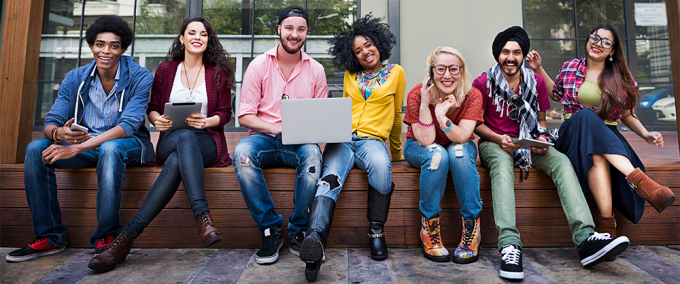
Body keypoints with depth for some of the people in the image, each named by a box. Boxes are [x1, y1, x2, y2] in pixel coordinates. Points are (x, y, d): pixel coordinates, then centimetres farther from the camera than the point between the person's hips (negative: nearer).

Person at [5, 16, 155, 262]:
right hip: (86, 144, 5)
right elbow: (51, 121, -2)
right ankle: (50, 237, -10)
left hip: (127, 144, -5)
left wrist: (77, 148, -31)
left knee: (110, 148, -38)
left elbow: (128, 125, -23)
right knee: (36, 148, -18)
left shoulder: (140, 77, -12)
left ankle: (106, 237, -27)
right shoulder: (75, 79, 4)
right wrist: (58, 134, -29)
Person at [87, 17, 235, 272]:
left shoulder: (218, 73, 11)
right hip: (171, 140, 1)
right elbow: (153, 107, 17)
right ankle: (203, 217, -49)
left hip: (206, 142, 0)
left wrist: (205, 121, -15)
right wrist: (157, 119, -7)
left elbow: (225, 113, 7)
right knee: (184, 137, -39)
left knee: (176, 161, -37)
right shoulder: (165, 70, 17)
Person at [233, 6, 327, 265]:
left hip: (299, 142, 0)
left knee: (312, 153, -35)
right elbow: (244, 115, 0)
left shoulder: (316, 69, 10)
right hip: (264, 138, 0)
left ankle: (298, 232, -17)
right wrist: (275, 128, -16)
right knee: (242, 152, -33)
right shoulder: (259, 65, 5)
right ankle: (271, 230, -19)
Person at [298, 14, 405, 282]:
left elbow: (396, 115, 19)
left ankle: (376, 231, -21)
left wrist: (397, 151, 24)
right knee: (330, 178, -31)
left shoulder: (395, 72, 13)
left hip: (372, 139, -2)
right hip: (342, 137, 2)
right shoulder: (350, 74, 20)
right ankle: (315, 240, -51)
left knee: (380, 164, -38)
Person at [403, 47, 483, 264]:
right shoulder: (417, 95, -21)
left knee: (459, 152, -33)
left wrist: (442, 116, -42)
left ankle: (472, 230, -24)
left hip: (459, 148, 1)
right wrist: (424, 104, -36)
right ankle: (429, 229, -24)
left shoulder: (472, 95, -17)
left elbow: (462, 137, -26)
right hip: (420, 148, -1)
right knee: (437, 154, -34)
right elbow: (426, 141, -25)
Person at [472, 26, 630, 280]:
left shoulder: (536, 81, 8)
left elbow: (540, 119, 14)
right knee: (502, 164, -38)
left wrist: (542, 138, -8)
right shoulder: (483, 83, -4)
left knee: (562, 162, -24)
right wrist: (498, 139, -18)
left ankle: (586, 239, -34)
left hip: (528, 142, 4)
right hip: (494, 142, -4)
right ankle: (509, 245, -50)